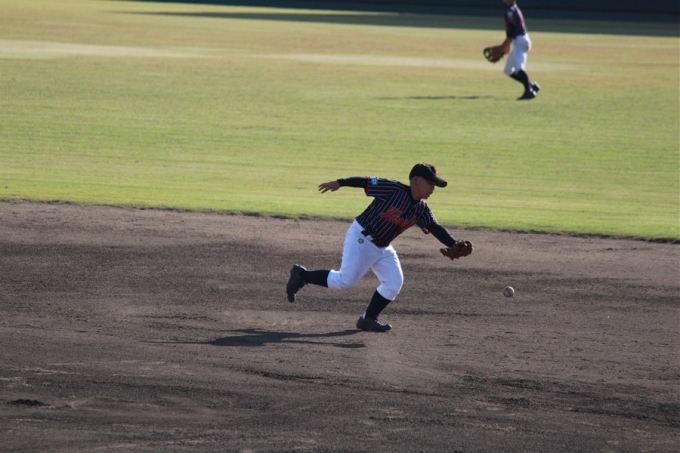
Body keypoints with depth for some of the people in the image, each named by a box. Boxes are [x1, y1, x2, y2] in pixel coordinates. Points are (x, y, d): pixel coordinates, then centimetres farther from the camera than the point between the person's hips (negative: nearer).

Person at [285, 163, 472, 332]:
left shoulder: (421, 209, 1)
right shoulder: (394, 189, -18)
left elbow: (436, 229, -4)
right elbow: (366, 181, -19)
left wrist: (454, 246, -19)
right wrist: (339, 183, -27)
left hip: (383, 248, 8)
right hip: (361, 239, -8)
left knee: (394, 283, -1)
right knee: (344, 281, -10)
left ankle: (368, 319, 10)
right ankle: (302, 275, 6)